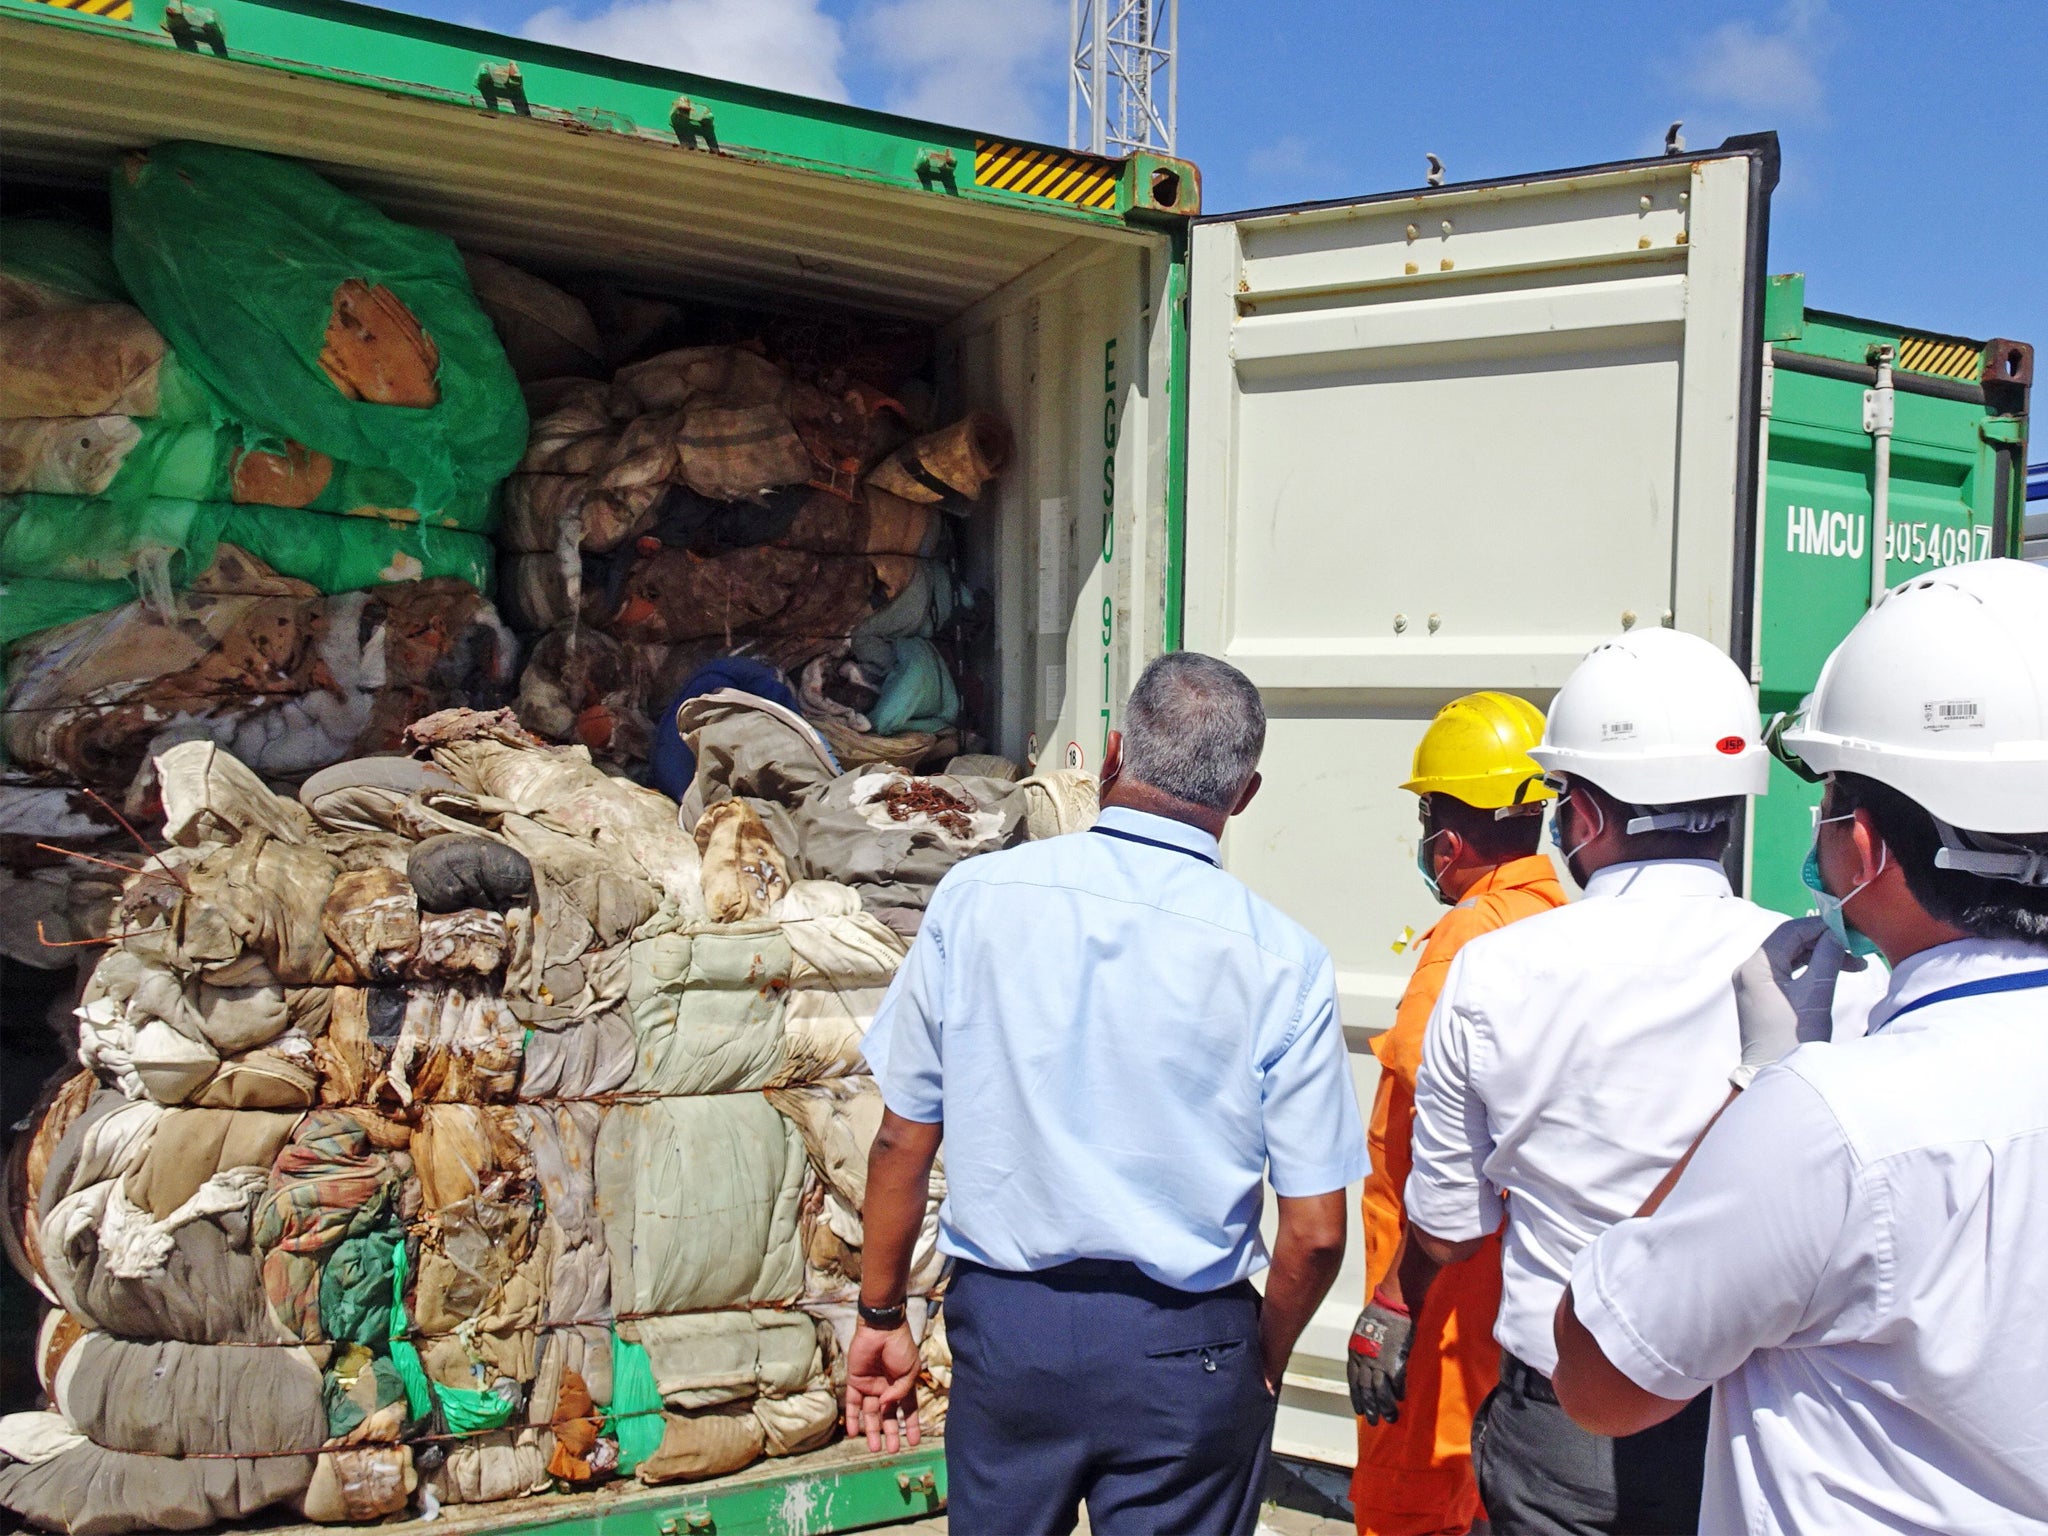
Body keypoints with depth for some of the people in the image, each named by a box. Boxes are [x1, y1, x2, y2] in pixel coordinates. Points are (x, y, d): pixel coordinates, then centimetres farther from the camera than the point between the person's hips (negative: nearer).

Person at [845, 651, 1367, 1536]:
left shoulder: (975, 897, -8)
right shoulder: (1282, 962, -11)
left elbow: (902, 1139, -2)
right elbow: (1314, 1232, -8)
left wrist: (881, 1314, 11)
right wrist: (1266, 1361, 10)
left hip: (1002, 1321, 2)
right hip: (1183, 1350, -1)